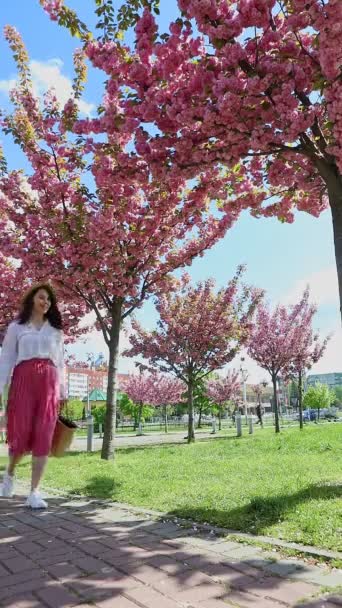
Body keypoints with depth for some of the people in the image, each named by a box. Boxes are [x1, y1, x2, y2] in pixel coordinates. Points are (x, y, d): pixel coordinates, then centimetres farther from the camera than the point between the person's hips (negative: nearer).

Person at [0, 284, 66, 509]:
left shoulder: (56, 330, 16)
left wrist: (62, 392, 10)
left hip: (49, 383, 2)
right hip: (23, 381, -2)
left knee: (43, 437, -4)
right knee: (21, 434, -2)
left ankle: (35, 493, 1)